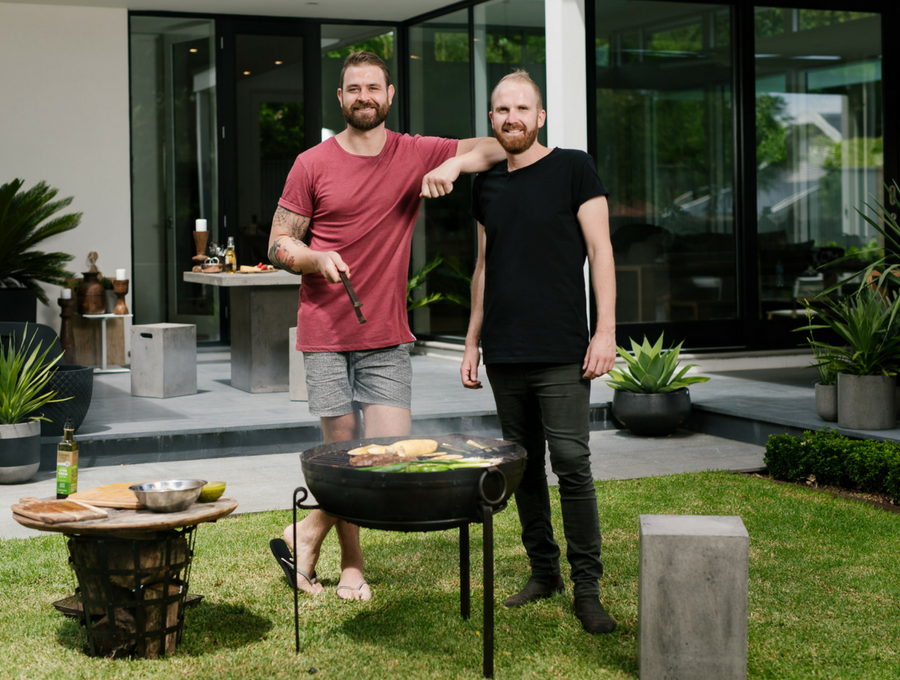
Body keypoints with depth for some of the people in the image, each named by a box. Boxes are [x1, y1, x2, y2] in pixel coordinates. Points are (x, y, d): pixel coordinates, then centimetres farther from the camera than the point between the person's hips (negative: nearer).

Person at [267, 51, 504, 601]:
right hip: (326, 334, -2)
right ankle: (352, 564, 21)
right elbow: (278, 245, 5)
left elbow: (499, 147, 5)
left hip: (387, 338, 2)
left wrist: (454, 163, -14)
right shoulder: (312, 164, 1)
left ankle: (306, 536, 13)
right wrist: (317, 258, -16)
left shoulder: (417, 155, 5)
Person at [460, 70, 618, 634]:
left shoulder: (573, 169, 0)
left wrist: (606, 331, -11)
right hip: (504, 356, 5)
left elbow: (600, 250, -4)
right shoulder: (487, 185, 14)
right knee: (524, 467, 9)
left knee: (572, 464, -8)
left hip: (561, 354, -5)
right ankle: (544, 571, 20)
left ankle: (587, 586, -1)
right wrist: (473, 342, 16)